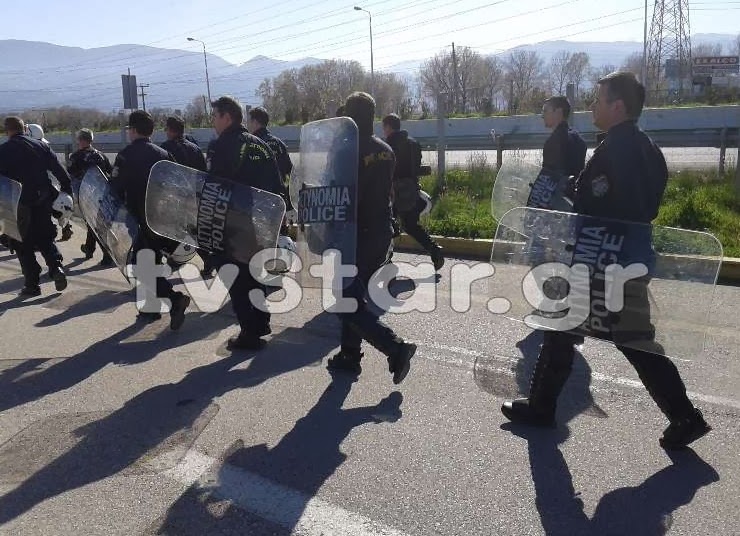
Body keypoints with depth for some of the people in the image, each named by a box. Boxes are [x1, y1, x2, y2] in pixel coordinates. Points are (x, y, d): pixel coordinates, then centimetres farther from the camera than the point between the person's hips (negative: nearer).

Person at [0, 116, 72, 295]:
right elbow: (60, 171, 1)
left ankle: (32, 283, 7)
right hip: (43, 201, 3)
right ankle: (56, 267, -6)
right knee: (45, 238, 17)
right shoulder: (41, 146, 4)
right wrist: (67, 190, 5)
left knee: (23, 244, 8)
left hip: (20, 205, -3)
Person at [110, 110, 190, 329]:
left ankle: (175, 299, -19)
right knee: (154, 260, 19)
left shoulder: (126, 155, -10)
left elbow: (116, 189, -11)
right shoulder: (164, 154, 6)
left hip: (140, 219, -6)